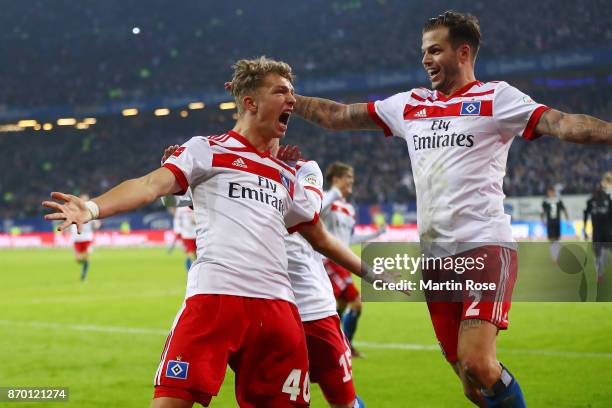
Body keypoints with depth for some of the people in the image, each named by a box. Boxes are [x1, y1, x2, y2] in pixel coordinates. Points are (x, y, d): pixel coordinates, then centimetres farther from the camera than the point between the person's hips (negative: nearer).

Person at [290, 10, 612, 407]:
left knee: (478, 364, -23)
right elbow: (335, 115, 23)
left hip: (485, 245, -6)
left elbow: (561, 122, -14)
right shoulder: (409, 105, 17)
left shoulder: (495, 98, 0)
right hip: (436, 255, 6)